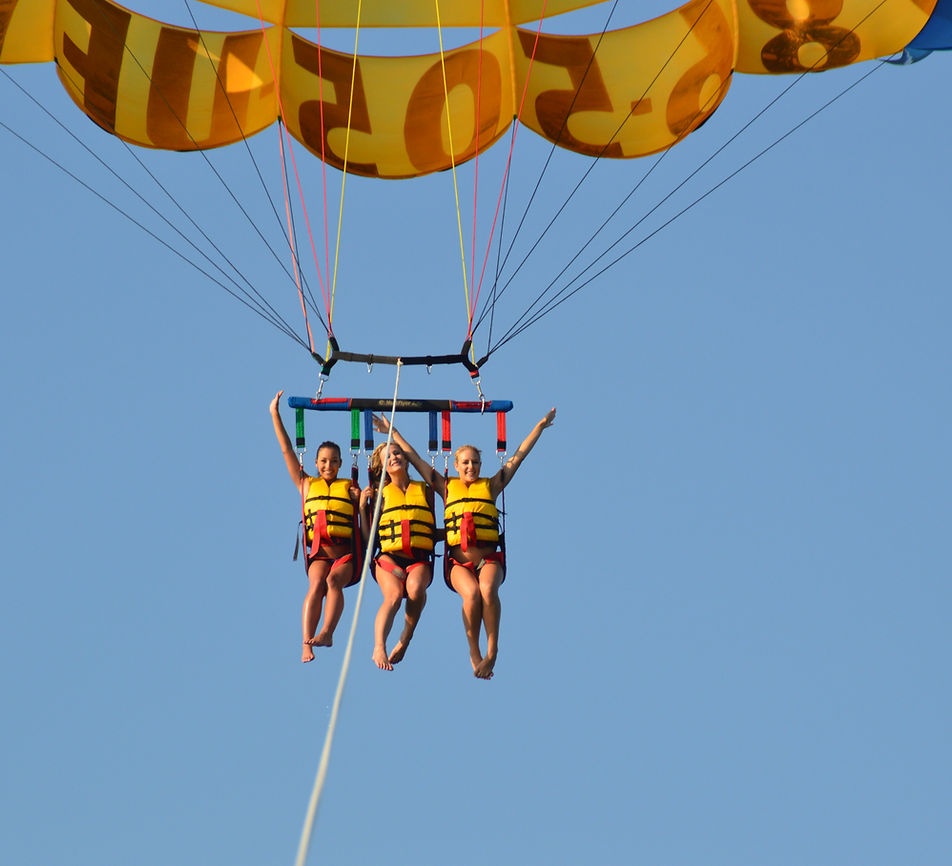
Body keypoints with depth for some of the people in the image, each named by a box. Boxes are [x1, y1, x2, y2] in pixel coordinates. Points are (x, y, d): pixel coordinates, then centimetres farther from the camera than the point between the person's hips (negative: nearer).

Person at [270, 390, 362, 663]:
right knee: (316, 584, -27)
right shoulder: (307, 485, 16)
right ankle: (306, 643, -40)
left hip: (346, 553, 0)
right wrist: (275, 415, 13)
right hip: (319, 552, 0)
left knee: (333, 580, -30)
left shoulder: (350, 487, 14)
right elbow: (287, 451, 15)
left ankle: (327, 633, -45)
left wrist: (362, 500, -11)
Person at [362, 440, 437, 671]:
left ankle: (405, 640, -18)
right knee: (394, 595, -32)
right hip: (389, 557, -1)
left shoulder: (425, 491, 17)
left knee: (416, 587, -35)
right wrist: (362, 506, 2)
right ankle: (379, 648, -41)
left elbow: (433, 531, 23)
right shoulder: (380, 494, 13)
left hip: (419, 559, 1)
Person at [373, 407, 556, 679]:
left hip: (489, 559, 0)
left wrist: (540, 426, 20)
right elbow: (416, 459, 21)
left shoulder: (491, 486, 16)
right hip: (459, 562, 0)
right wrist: (393, 432, 25)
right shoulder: (447, 487, 17)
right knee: (471, 593, -31)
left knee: (488, 589, -33)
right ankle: (474, 653, -17)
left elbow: (517, 457, 19)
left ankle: (492, 652, -25)